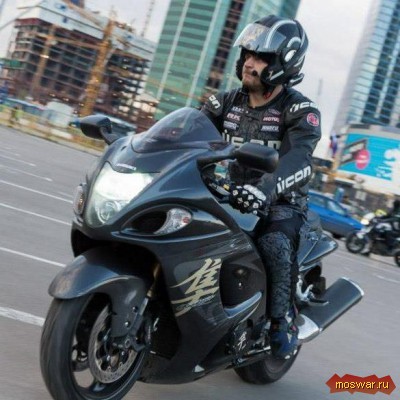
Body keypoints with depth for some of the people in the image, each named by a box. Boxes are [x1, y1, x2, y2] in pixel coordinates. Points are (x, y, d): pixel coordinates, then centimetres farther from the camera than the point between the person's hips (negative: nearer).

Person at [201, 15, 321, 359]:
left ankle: (283, 318, -16)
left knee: (274, 243, -36)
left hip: (281, 203, -5)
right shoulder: (227, 102, 6)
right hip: (234, 195, 5)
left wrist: (265, 188, -50)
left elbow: (299, 158, -31)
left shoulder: (300, 110, -13)